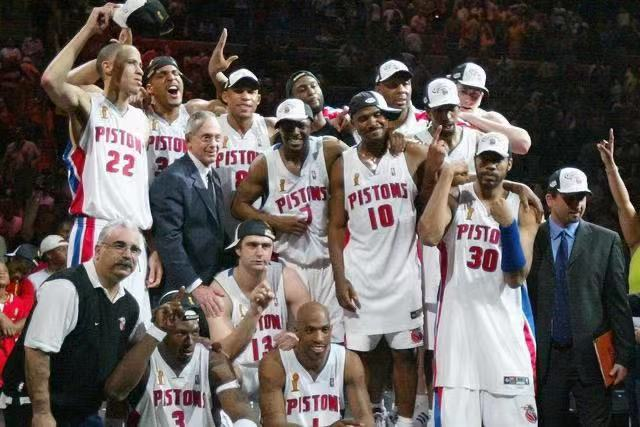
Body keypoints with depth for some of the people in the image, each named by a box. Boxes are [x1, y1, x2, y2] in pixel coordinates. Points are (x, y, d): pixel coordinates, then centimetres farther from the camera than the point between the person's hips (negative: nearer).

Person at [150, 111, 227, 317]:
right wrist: (195, 286, -23)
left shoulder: (212, 176, 15)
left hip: (212, 283, 8)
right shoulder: (172, 180, -13)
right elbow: (169, 239, -19)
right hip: (184, 288, -8)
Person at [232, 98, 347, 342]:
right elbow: (239, 206, 4)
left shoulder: (329, 151, -5)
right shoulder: (265, 165, -2)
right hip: (287, 263, 0)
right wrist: (276, 222, -9)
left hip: (327, 260, 0)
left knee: (334, 338, 3)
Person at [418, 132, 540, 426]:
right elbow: (429, 236, -19)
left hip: (504, 325, 1)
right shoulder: (455, 198, 4)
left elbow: (516, 278, -2)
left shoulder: (522, 210, 7)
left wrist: (507, 224, -15)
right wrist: (446, 177, -12)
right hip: (458, 322, -1)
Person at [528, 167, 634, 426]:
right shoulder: (531, 241, 5)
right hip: (545, 358, 1)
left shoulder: (606, 241, 5)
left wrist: (623, 357, -2)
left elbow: (618, 302, 3)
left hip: (591, 357, 0)